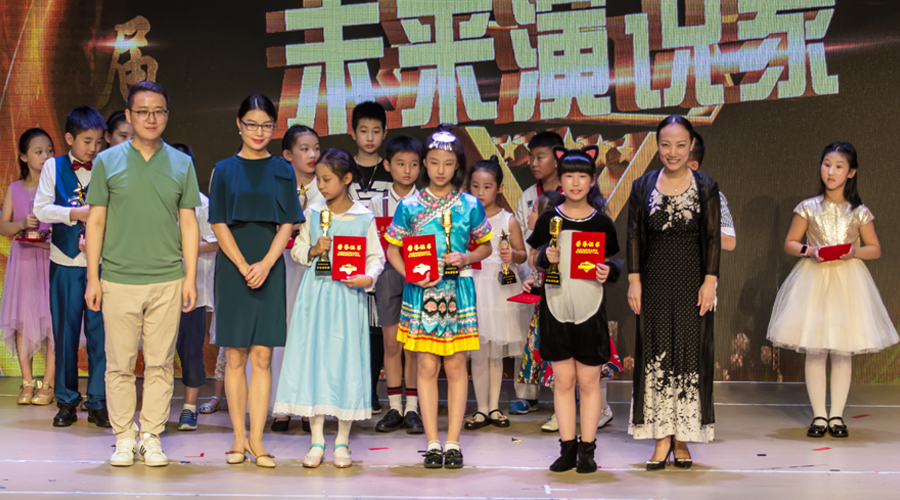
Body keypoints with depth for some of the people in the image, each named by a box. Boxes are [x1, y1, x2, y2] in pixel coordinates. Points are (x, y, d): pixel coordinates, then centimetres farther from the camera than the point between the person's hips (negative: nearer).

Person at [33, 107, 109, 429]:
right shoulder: (54, 167, 6)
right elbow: (41, 209, 0)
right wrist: (74, 214, -13)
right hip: (65, 260, 0)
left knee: (99, 331, 0)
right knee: (65, 331, 6)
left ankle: (97, 402, 7)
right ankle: (66, 401, 15)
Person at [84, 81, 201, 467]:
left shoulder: (181, 164, 7)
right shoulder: (108, 161, 4)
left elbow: (188, 223, 9)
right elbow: (96, 221, 5)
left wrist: (190, 278, 3)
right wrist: (92, 277, 0)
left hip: (167, 280, 1)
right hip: (119, 280, -1)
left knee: (160, 363, 4)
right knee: (119, 363, 4)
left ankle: (152, 437, 14)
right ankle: (124, 438, 14)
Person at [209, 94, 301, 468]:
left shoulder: (282, 171, 8)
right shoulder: (225, 170, 6)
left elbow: (287, 224, 3)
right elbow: (219, 224, 0)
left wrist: (265, 264, -12)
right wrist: (243, 266, -11)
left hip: (269, 270, 0)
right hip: (232, 269, 0)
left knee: (262, 357, -2)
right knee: (235, 357, 2)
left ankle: (256, 439, 1)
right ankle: (239, 438, 9)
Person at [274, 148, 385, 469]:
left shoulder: (364, 217, 2)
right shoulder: (312, 213, 8)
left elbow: (376, 256, 4)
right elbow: (297, 250, 14)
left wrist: (368, 277, -14)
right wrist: (313, 251, -7)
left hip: (348, 296, -2)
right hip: (315, 294, 2)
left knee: (346, 360, -1)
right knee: (312, 357, -1)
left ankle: (342, 441, 11)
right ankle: (317, 440, 8)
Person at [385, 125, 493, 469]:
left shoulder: (470, 205, 3)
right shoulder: (409, 206, 2)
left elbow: (486, 246, 11)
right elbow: (392, 250, 6)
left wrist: (466, 258, -9)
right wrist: (412, 275, -11)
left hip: (458, 290, 0)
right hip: (421, 291, 0)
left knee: (456, 364, 2)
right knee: (427, 366, 1)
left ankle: (453, 442, 10)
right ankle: (432, 443, 9)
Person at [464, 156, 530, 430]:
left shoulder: (508, 220, 1)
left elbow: (523, 254, 5)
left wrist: (512, 255, -16)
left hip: (500, 290, 0)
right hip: (473, 287, 0)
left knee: (497, 352, 9)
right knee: (478, 353, 0)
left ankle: (494, 406, 19)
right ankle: (482, 409, 10)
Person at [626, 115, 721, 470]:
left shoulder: (706, 187, 1)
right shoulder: (643, 186, 5)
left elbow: (713, 238, -1)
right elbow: (634, 236, 4)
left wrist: (710, 281, -8)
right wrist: (634, 280, -2)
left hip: (692, 280, -1)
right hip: (655, 281, 1)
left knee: (690, 355, 2)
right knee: (655, 356, 0)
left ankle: (683, 438, 10)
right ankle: (662, 438, 6)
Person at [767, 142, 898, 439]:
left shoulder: (860, 212, 2)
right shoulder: (808, 208, 1)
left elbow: (875, 249, 8)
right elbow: (789, 244, 7)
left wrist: (855, 252, -11)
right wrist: (808, 251, -12)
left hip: (848, 281, 0)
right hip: (814, 280, 0)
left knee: (843, 353, 3)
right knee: (815, 352, -1)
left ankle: (837, 416, 13)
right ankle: (819, 416, 9)